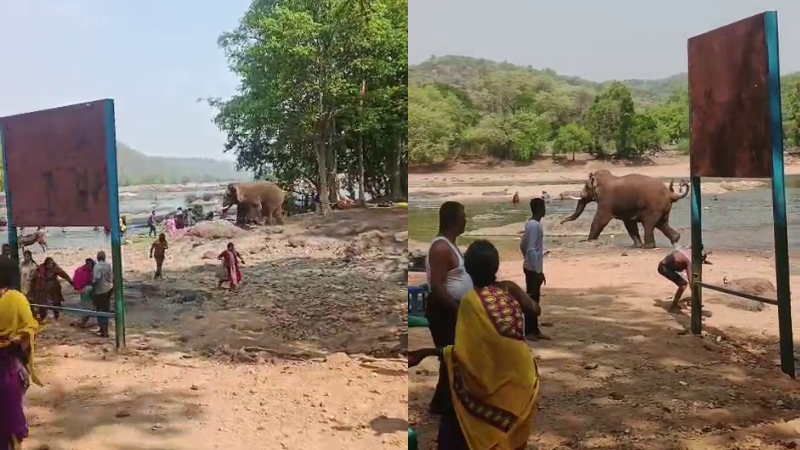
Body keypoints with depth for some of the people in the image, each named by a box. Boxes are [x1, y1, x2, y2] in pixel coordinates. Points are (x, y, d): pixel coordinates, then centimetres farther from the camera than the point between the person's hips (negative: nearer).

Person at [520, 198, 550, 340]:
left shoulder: (531, 223, 11)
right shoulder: (535, 225, -18)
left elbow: (523, 245, 18)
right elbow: (531, 249, -24)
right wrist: (539, 271, -22)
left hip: (531, 267, 10)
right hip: (533, 269, -10)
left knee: (534, 299, 13)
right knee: (532, 300, -3)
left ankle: (535, 330, 19)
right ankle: (529, 331, 3)